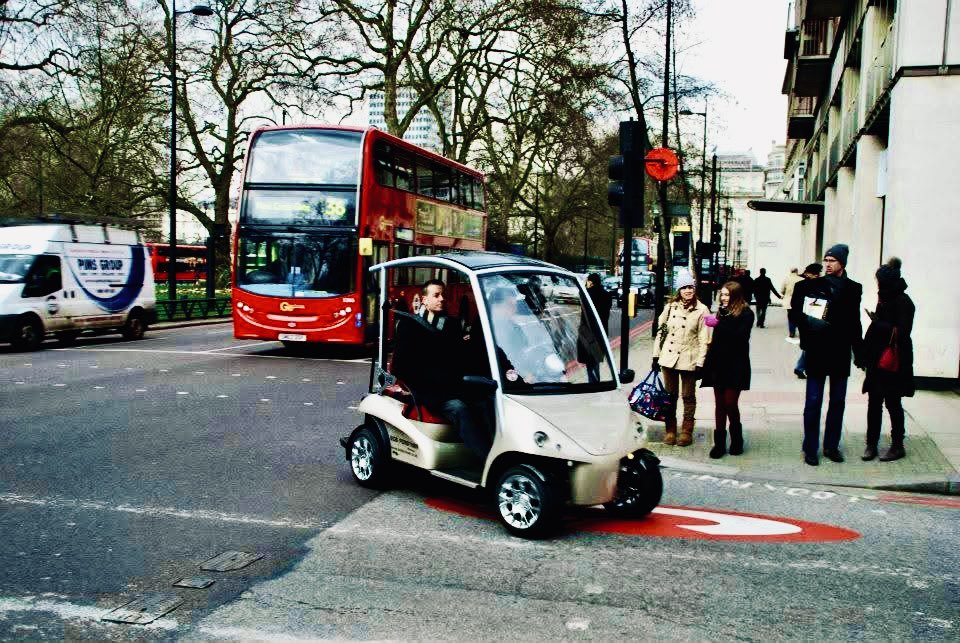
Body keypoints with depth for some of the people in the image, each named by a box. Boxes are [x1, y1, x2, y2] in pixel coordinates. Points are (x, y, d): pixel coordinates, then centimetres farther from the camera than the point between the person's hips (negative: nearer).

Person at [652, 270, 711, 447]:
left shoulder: (701, 310, -5)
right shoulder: (670, 307, 5)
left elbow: (703, 340, -7)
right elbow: (660, 331, 9)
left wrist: (700, 363, -11)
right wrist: (656, 356, 7)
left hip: (688, 360, -3)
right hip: (668, 358, 3)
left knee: (688, 397, 6)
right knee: (670, 396, 10)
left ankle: (687, 432, 15)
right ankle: (670, 430, 19)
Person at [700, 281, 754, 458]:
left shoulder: (746, 314, -4)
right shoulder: (722, 311, 10)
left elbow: (740, 336, -18)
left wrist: (717, 325, -22)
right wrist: (709, 360, 6)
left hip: (735, 367, -5)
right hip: (718, 365, 5)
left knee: (730, 404, -5)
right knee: (720, 405, 6)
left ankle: (736, 439, 17)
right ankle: (719, 442, 11)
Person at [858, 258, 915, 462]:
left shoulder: (903, 302, -13)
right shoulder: (885, 299, 9)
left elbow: (902, 332, -19)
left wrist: (878, 324, -20)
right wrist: (866, 354, 9)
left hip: (894, 363, -7)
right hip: (878, 360, 7)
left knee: (893, 403, 4)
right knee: (874, 403, 7)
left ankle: (897, 446, 17)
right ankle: (871, 444, 14)